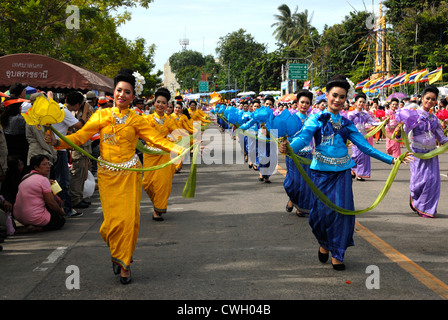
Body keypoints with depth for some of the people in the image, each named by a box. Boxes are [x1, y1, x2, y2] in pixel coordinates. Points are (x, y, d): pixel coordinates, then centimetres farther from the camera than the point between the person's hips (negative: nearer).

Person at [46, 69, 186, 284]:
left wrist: (180, 150, -14)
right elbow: (80, 137, -2)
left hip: (129, 174, 0)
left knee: (129, 218, -2)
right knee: (112, 219, -3)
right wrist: (57, 142, -17)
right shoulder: (101, 116, 4)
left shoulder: (136, 121, 6)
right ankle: (116, 252, 27)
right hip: (107, 174, 0)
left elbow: (156, 139, -2)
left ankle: (124, 263, 15)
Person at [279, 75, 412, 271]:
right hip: (321, 171, -3)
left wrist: (391, 159, 8)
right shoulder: (317, 119, 0)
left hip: (342, 172, 3)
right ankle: (324, 244, 29)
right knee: (322, 210, -2)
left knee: (341, 209, -4)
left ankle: (337, 254, 11)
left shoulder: (346, 124, 11)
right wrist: (289, 148, -39)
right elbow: (303, 138, -17)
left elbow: (365, 146, 12)